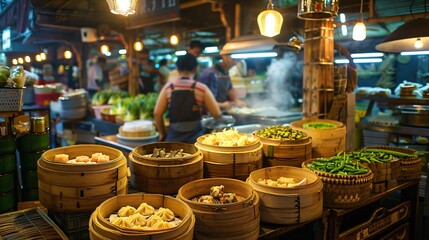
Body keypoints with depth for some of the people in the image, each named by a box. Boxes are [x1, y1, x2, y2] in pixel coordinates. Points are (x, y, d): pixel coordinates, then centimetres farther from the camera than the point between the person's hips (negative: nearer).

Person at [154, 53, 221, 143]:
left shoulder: (168, 88, 4)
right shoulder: (201, 88, -2)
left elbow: (157, 113, 2)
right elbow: (216, 114, -1)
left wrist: (162, 133, 16)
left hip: (174, 136, 2)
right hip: (195, 136, -2)